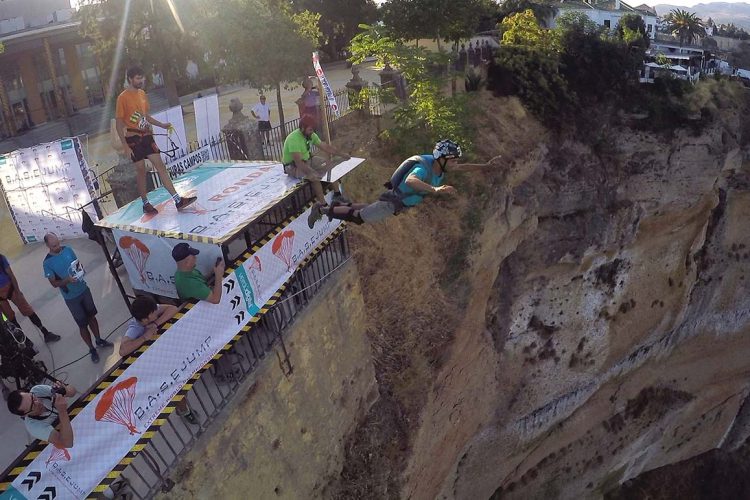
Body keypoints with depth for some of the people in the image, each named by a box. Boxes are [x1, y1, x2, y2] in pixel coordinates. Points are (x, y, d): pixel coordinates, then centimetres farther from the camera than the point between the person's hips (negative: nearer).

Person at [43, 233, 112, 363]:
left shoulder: (67, 249, -4)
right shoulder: (47, 263, -15)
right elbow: (54, 283, -12)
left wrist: (81, 269, -14)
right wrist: (67, 280, -31)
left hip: (84, 289, 4)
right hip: (71, 297, -4)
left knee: (91, 316, 19)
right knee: (83, 324, 5)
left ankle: (99, 340, 38)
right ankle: (92, 349, 22)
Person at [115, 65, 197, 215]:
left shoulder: (142, 94, 11)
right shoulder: (123, 97, -10)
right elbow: (119, 123, -10)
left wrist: (162, 125, 10)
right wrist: (125, 146, -15)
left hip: (146, 136, 6)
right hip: (133, 139, -6)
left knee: (160, 166, -1)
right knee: (141, 170, 1)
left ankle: (178, 200, -6)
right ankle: (145, 204, 14)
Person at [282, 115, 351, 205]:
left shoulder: (311, 135, -5)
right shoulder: (293, 139, -30)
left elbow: (325, 146, 5)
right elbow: (298, 162, -37)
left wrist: (342, 155, 4)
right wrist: (311, 173, -46)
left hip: (307, 159, 8)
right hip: (293, 166, -8)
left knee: (331, 167, -3)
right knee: (315, 177, -32)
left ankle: (337, 195, 7)